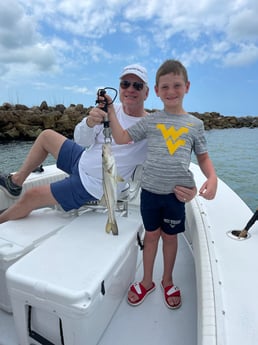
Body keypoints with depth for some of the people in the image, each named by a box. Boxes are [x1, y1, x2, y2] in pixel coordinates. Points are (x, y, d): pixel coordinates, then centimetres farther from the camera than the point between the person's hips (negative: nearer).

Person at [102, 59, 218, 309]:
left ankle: (167, 280, 41)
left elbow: (203, 157, 7)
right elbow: (121, 139, -2)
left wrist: (212, 177, -10)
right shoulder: (150, 120, 1)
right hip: (150, 189, 0)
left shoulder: (195, 124, 3)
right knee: (151, 234, 15)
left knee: (170, 236, 16)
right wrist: (110, 111, -8)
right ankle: (147, 281, 37)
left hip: (177, 191, 0)